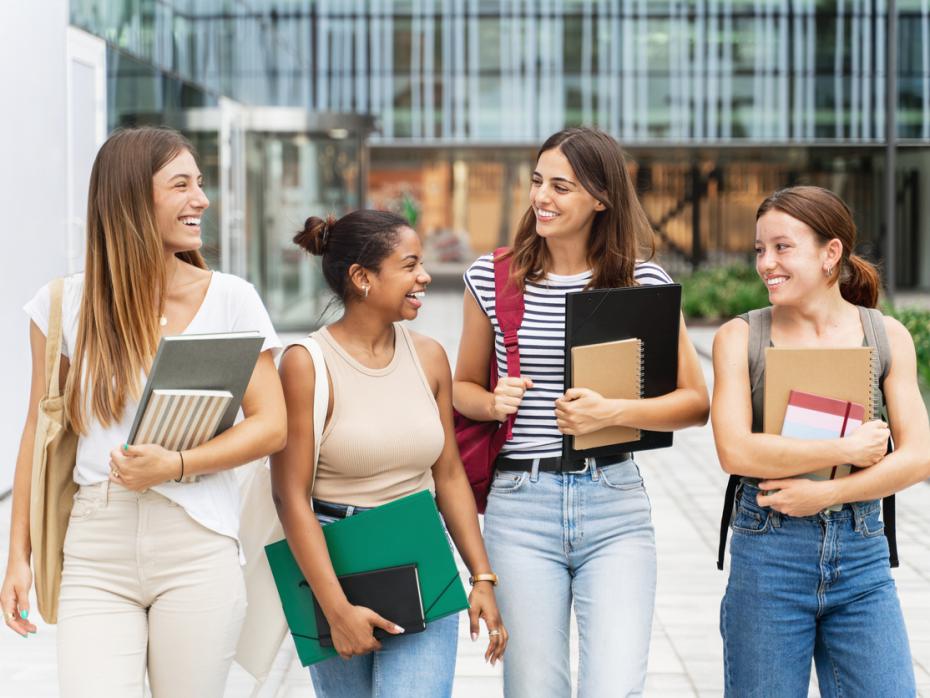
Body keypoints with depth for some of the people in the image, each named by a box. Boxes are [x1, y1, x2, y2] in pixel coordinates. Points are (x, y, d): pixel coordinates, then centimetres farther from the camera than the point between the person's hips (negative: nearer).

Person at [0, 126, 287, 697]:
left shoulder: (230, 298, 1)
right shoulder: (66, 305, 3)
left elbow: (272, 425, 0)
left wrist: (175, 466, -14)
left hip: (197, 549, 0)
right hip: (95, 550, 0)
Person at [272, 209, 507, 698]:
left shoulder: (429, 357, 4)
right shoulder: (307, 365, -11)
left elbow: (450, 475, 10)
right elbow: (292, 498, -13)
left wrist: (482, 577, 5)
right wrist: (337, 610, -16)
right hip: (334, 566, -3)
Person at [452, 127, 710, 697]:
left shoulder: (644, 281, 0)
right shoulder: (492, 278, 4)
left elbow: (696, 402, 0)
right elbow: (464, 389, 15)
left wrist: (613, 411, -16)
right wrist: (493, 403, -8)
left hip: (615, 506, -1)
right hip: (520, 505, 1)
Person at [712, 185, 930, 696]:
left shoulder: (888, 337, 2)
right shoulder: (740, 338, -2)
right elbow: (735, 451, -13)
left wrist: (827, 492, -13)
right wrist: (848, 448, -13)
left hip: (861, 556, 1)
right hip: (767, 554, -1)